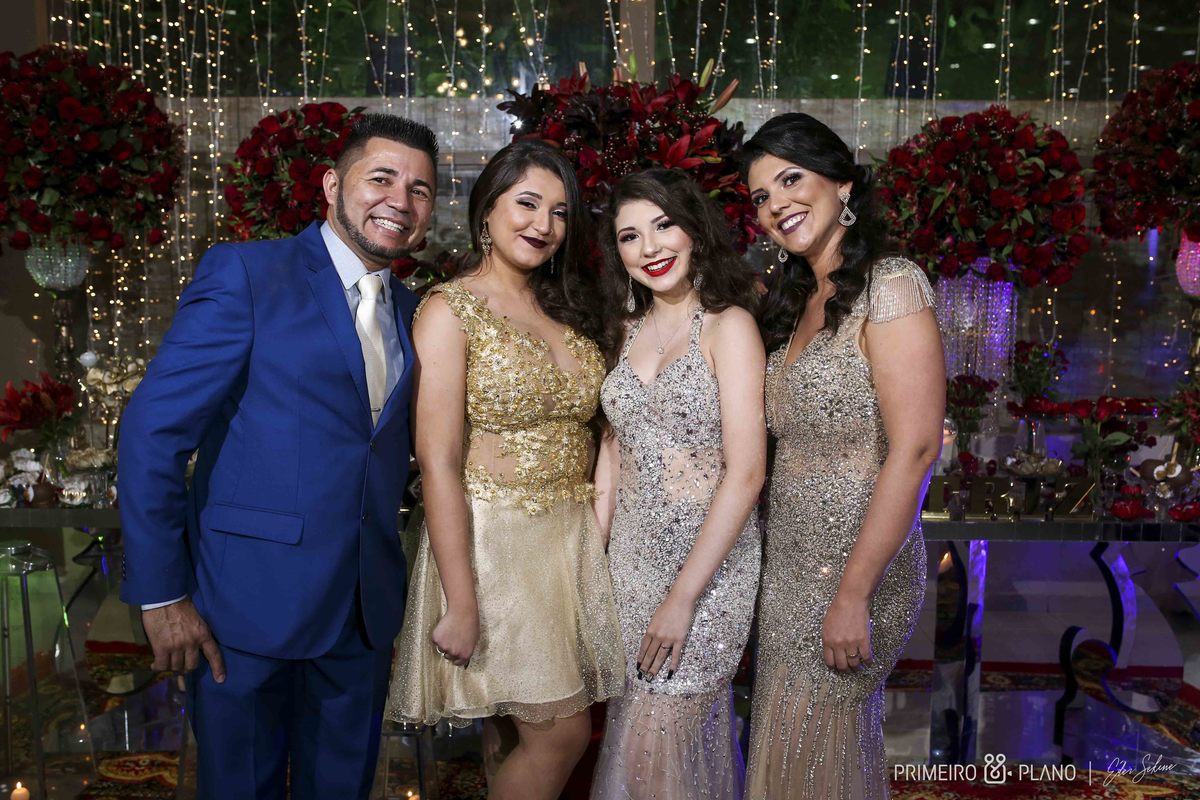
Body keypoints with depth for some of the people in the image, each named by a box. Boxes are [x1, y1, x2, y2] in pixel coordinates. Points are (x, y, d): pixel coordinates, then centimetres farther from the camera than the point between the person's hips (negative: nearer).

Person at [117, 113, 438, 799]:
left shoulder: (411, 312, 10)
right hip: (250, 606, -5)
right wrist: (161, 593, -13)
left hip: (365, 612, 5)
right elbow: (153, 433, -11)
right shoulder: (244, 273, -8)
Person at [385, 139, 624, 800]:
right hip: (495, 539, -6)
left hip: (572, 539, 6)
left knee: (517, 732, 13)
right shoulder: (451, 310, -9)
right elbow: (438, 464, -15)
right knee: (561, 732, -3)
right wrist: (460, 604, -18)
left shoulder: (568, 309, 11)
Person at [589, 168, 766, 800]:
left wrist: (683, 595, -17)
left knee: (655, 747, -2)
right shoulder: (631, 329, 9)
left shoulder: (728, 325, -10)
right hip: (632, 553, 6)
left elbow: (746, 473, -16)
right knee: (632, 730, 14)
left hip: (710, 557, -6)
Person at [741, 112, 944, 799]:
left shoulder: (891, 286, -14)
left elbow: (914, 450, -21)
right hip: (792, 561, 8)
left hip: (858, 562, -8)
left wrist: (853, 594, -21)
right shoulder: (797, 299, 12)